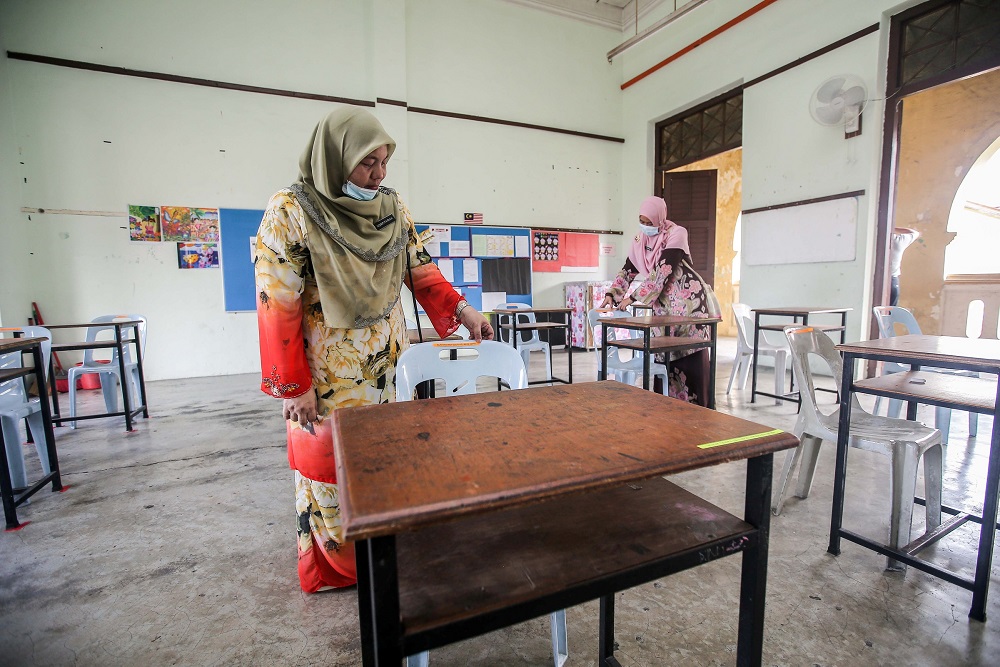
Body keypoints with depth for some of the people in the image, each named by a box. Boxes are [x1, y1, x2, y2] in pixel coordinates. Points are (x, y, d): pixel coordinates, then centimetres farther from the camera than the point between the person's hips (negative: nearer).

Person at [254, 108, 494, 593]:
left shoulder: (391, 207, 1)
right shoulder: (291, 211, -14)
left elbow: (419, 268, 5)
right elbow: (276, 304, -15)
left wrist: (461, 308, -12)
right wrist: (293, 385, -14)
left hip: (383, 366, 5)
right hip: (325, 374, -5)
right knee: (326, 461, 11)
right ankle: (330, 568, 35)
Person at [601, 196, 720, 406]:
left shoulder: (676, 234, -14)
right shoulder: (640, 239, 6)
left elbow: (662, 272, -21)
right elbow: (628, 270, 8)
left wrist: (633, 297, -22)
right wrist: (612, 294, -5)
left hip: (687, 298, -6)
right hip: (663, 302, 6)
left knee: (691, 351, -6)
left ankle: (695, 403, 2)